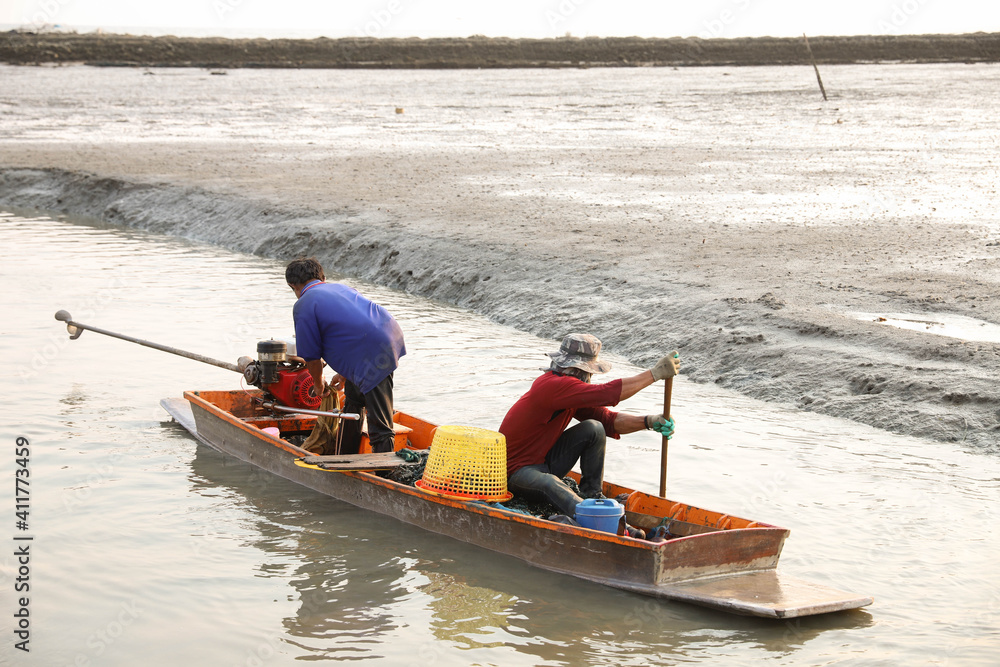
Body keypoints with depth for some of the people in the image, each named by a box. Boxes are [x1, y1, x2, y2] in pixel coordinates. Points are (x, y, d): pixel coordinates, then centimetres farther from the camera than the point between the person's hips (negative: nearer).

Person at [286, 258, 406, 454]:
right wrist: (344, 374, 38)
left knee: (379, 424, -8)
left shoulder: (303, 306, 0)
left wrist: (319, 384, 20)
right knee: (352, 402, 24)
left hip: (375, 357, -9)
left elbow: (311, 357, 1)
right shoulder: (341, 288, 24)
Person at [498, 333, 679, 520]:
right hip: (516, 470, -9)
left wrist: (649, 421, -17)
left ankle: (592, 495, 2)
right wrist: (656, 373, -31)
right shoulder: (554, 385, -27)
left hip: (545, 461, 9)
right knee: (551, 484, -41)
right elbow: (607, 393, -34)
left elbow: (607, 419, 0)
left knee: (593, 429, -3)